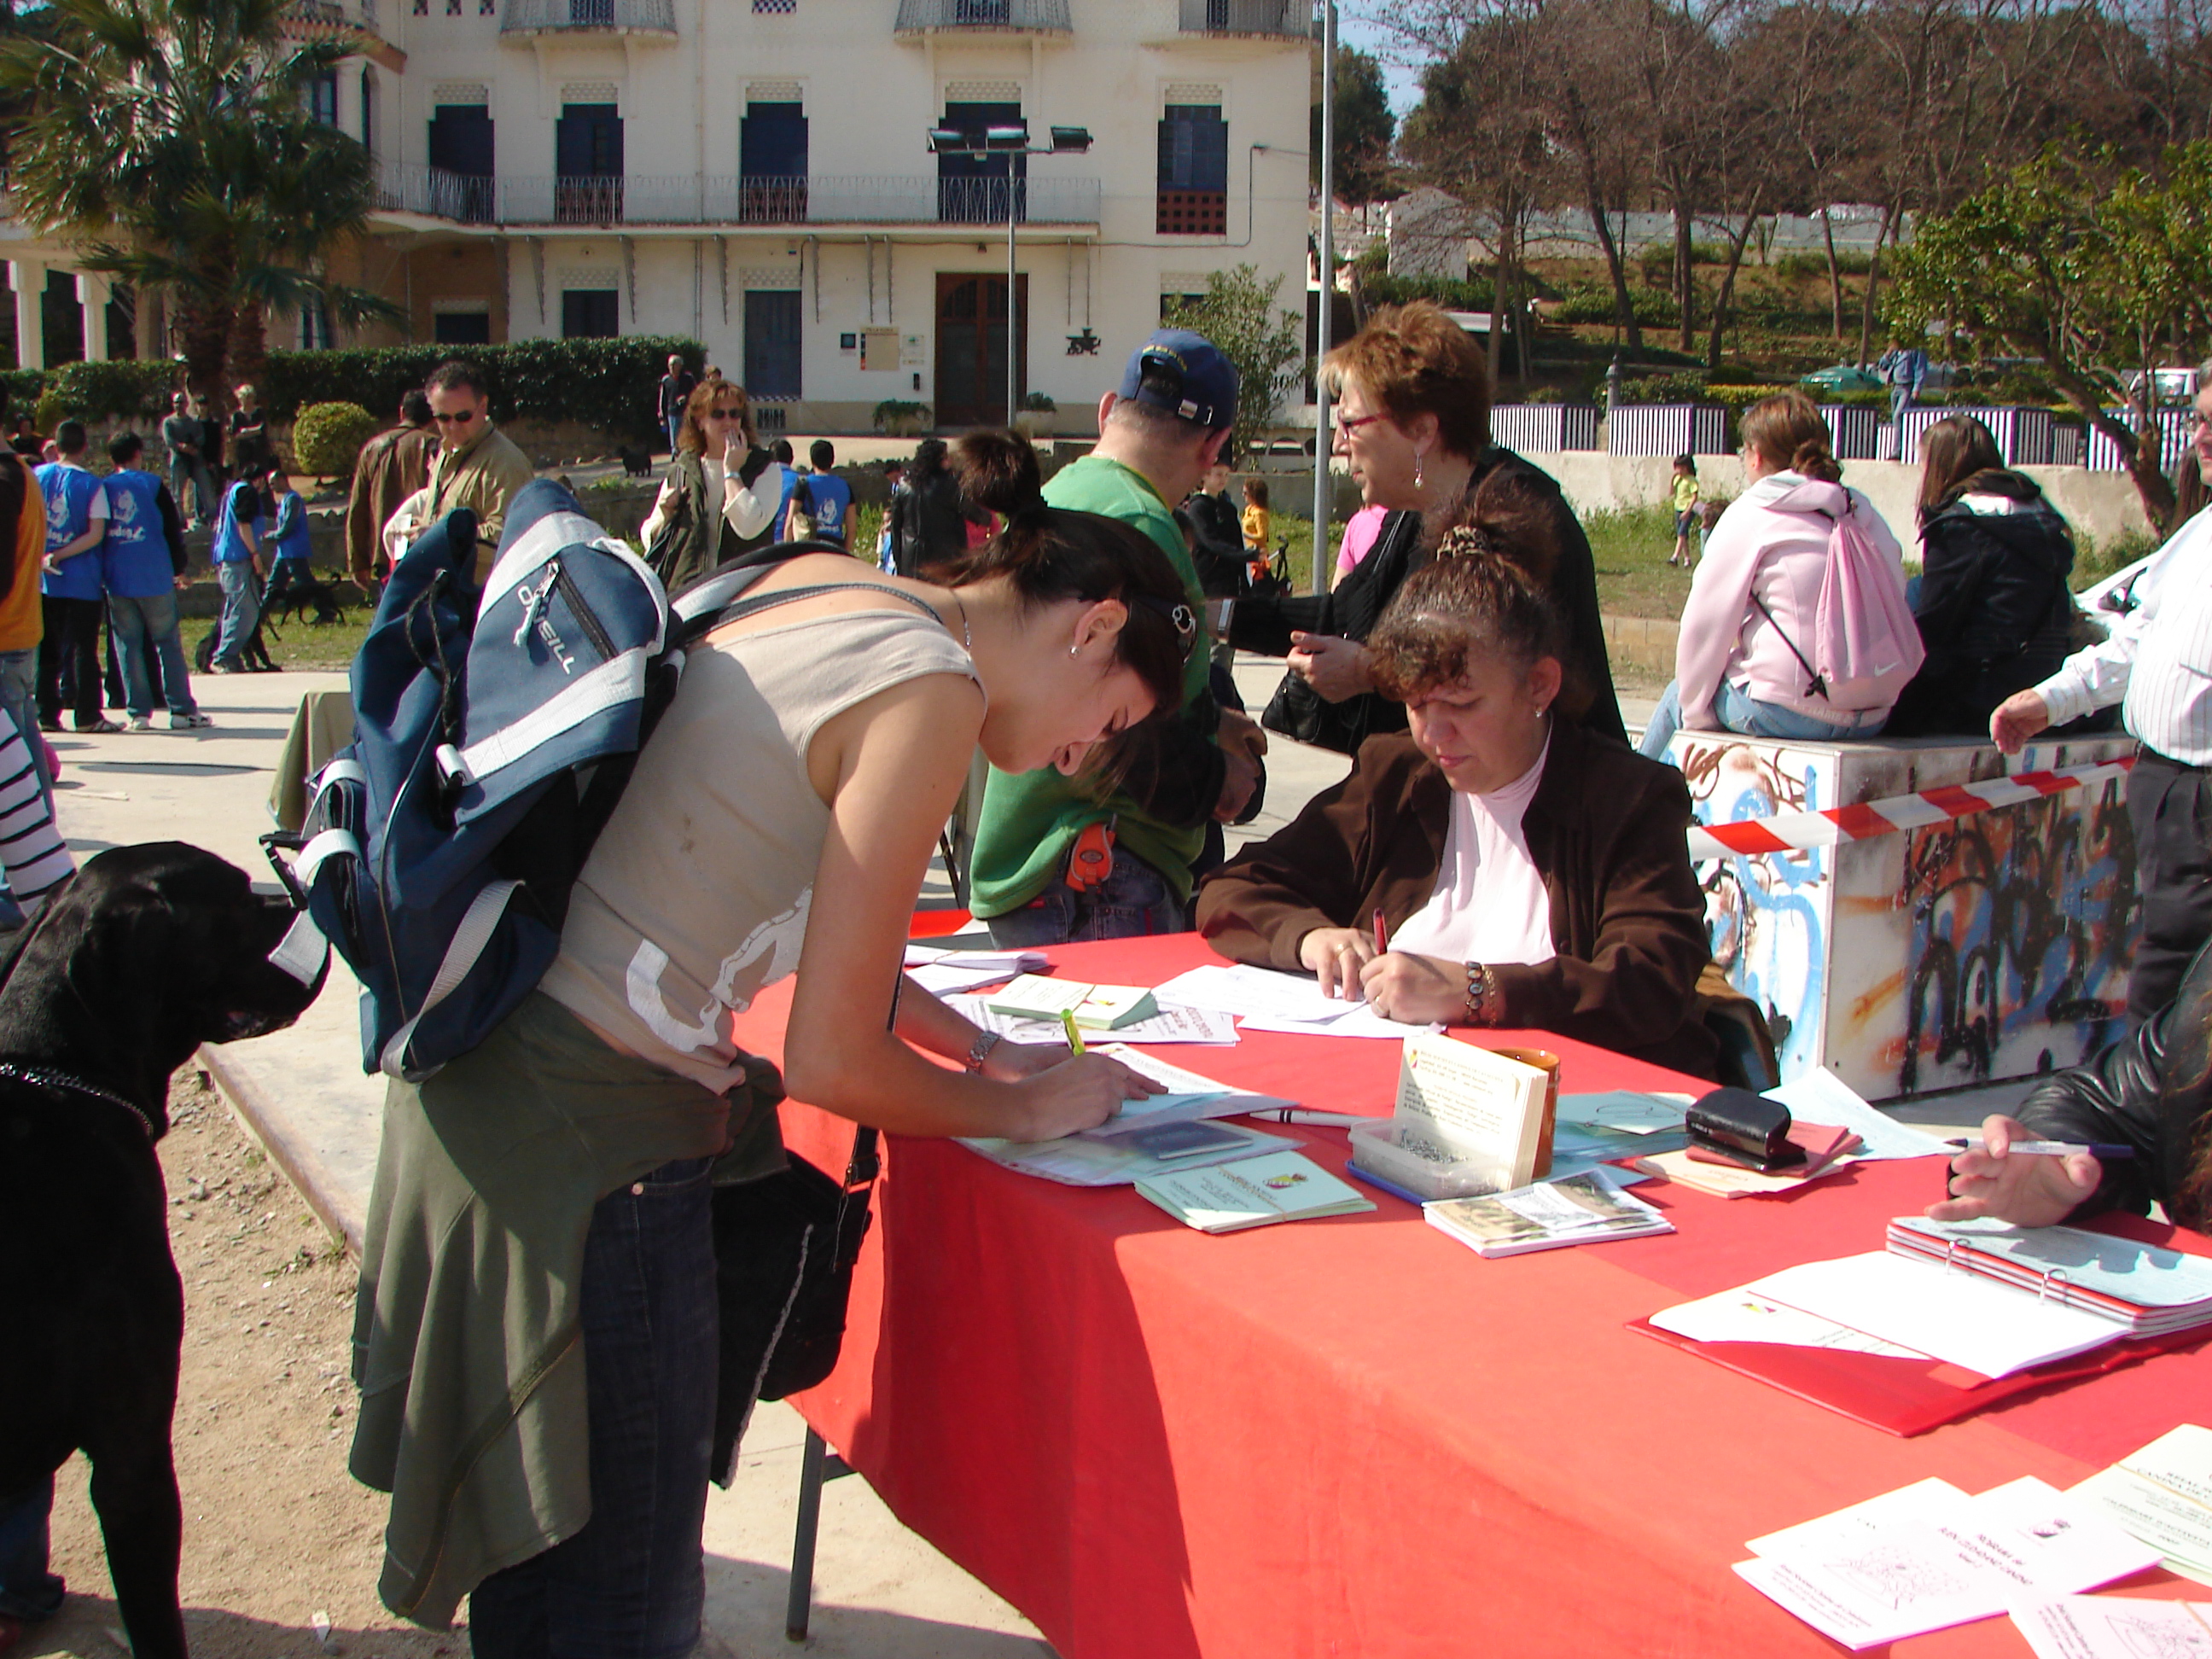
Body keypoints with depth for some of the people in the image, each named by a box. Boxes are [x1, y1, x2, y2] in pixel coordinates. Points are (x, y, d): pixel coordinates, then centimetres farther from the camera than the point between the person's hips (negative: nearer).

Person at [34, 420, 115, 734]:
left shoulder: (38, 476, 3)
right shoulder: (92, 485, -7)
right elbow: (97, 534, -14)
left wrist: (42, 557, 10)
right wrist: (62, 556, -12)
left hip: (43, 579, 3)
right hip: (82, 580, -3)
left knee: (46, 648, 10)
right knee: (83, 647, 0)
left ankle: (47, 713, 10)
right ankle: (87, 715, -1)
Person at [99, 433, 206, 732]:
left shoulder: (103, 489, 6)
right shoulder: (153, 485, 1)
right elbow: (172, 530, 0)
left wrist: (102, 573, 20)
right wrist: (179, 569, 11)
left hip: (117, 580, 2)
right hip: (154, 577, -2)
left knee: (128, 646, 5)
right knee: (168, 643, 4)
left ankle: (139, 712, 1)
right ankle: (182, 710, 1)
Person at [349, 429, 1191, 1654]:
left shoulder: (814, 585, 10)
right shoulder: (931, 688, -17)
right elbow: (833, 1059, -16)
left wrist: (978, 1052, 18)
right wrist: (1027, 1108, 1)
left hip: (489, 1080, 9)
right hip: (585, 1148, -9)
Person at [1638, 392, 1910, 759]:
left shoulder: (1750, 514, -3)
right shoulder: (1863, 512, 13)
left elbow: (1704, 625, -5)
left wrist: (1695, 709, 7)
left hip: (1789, 712, -6)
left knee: (1677, 698, 21)